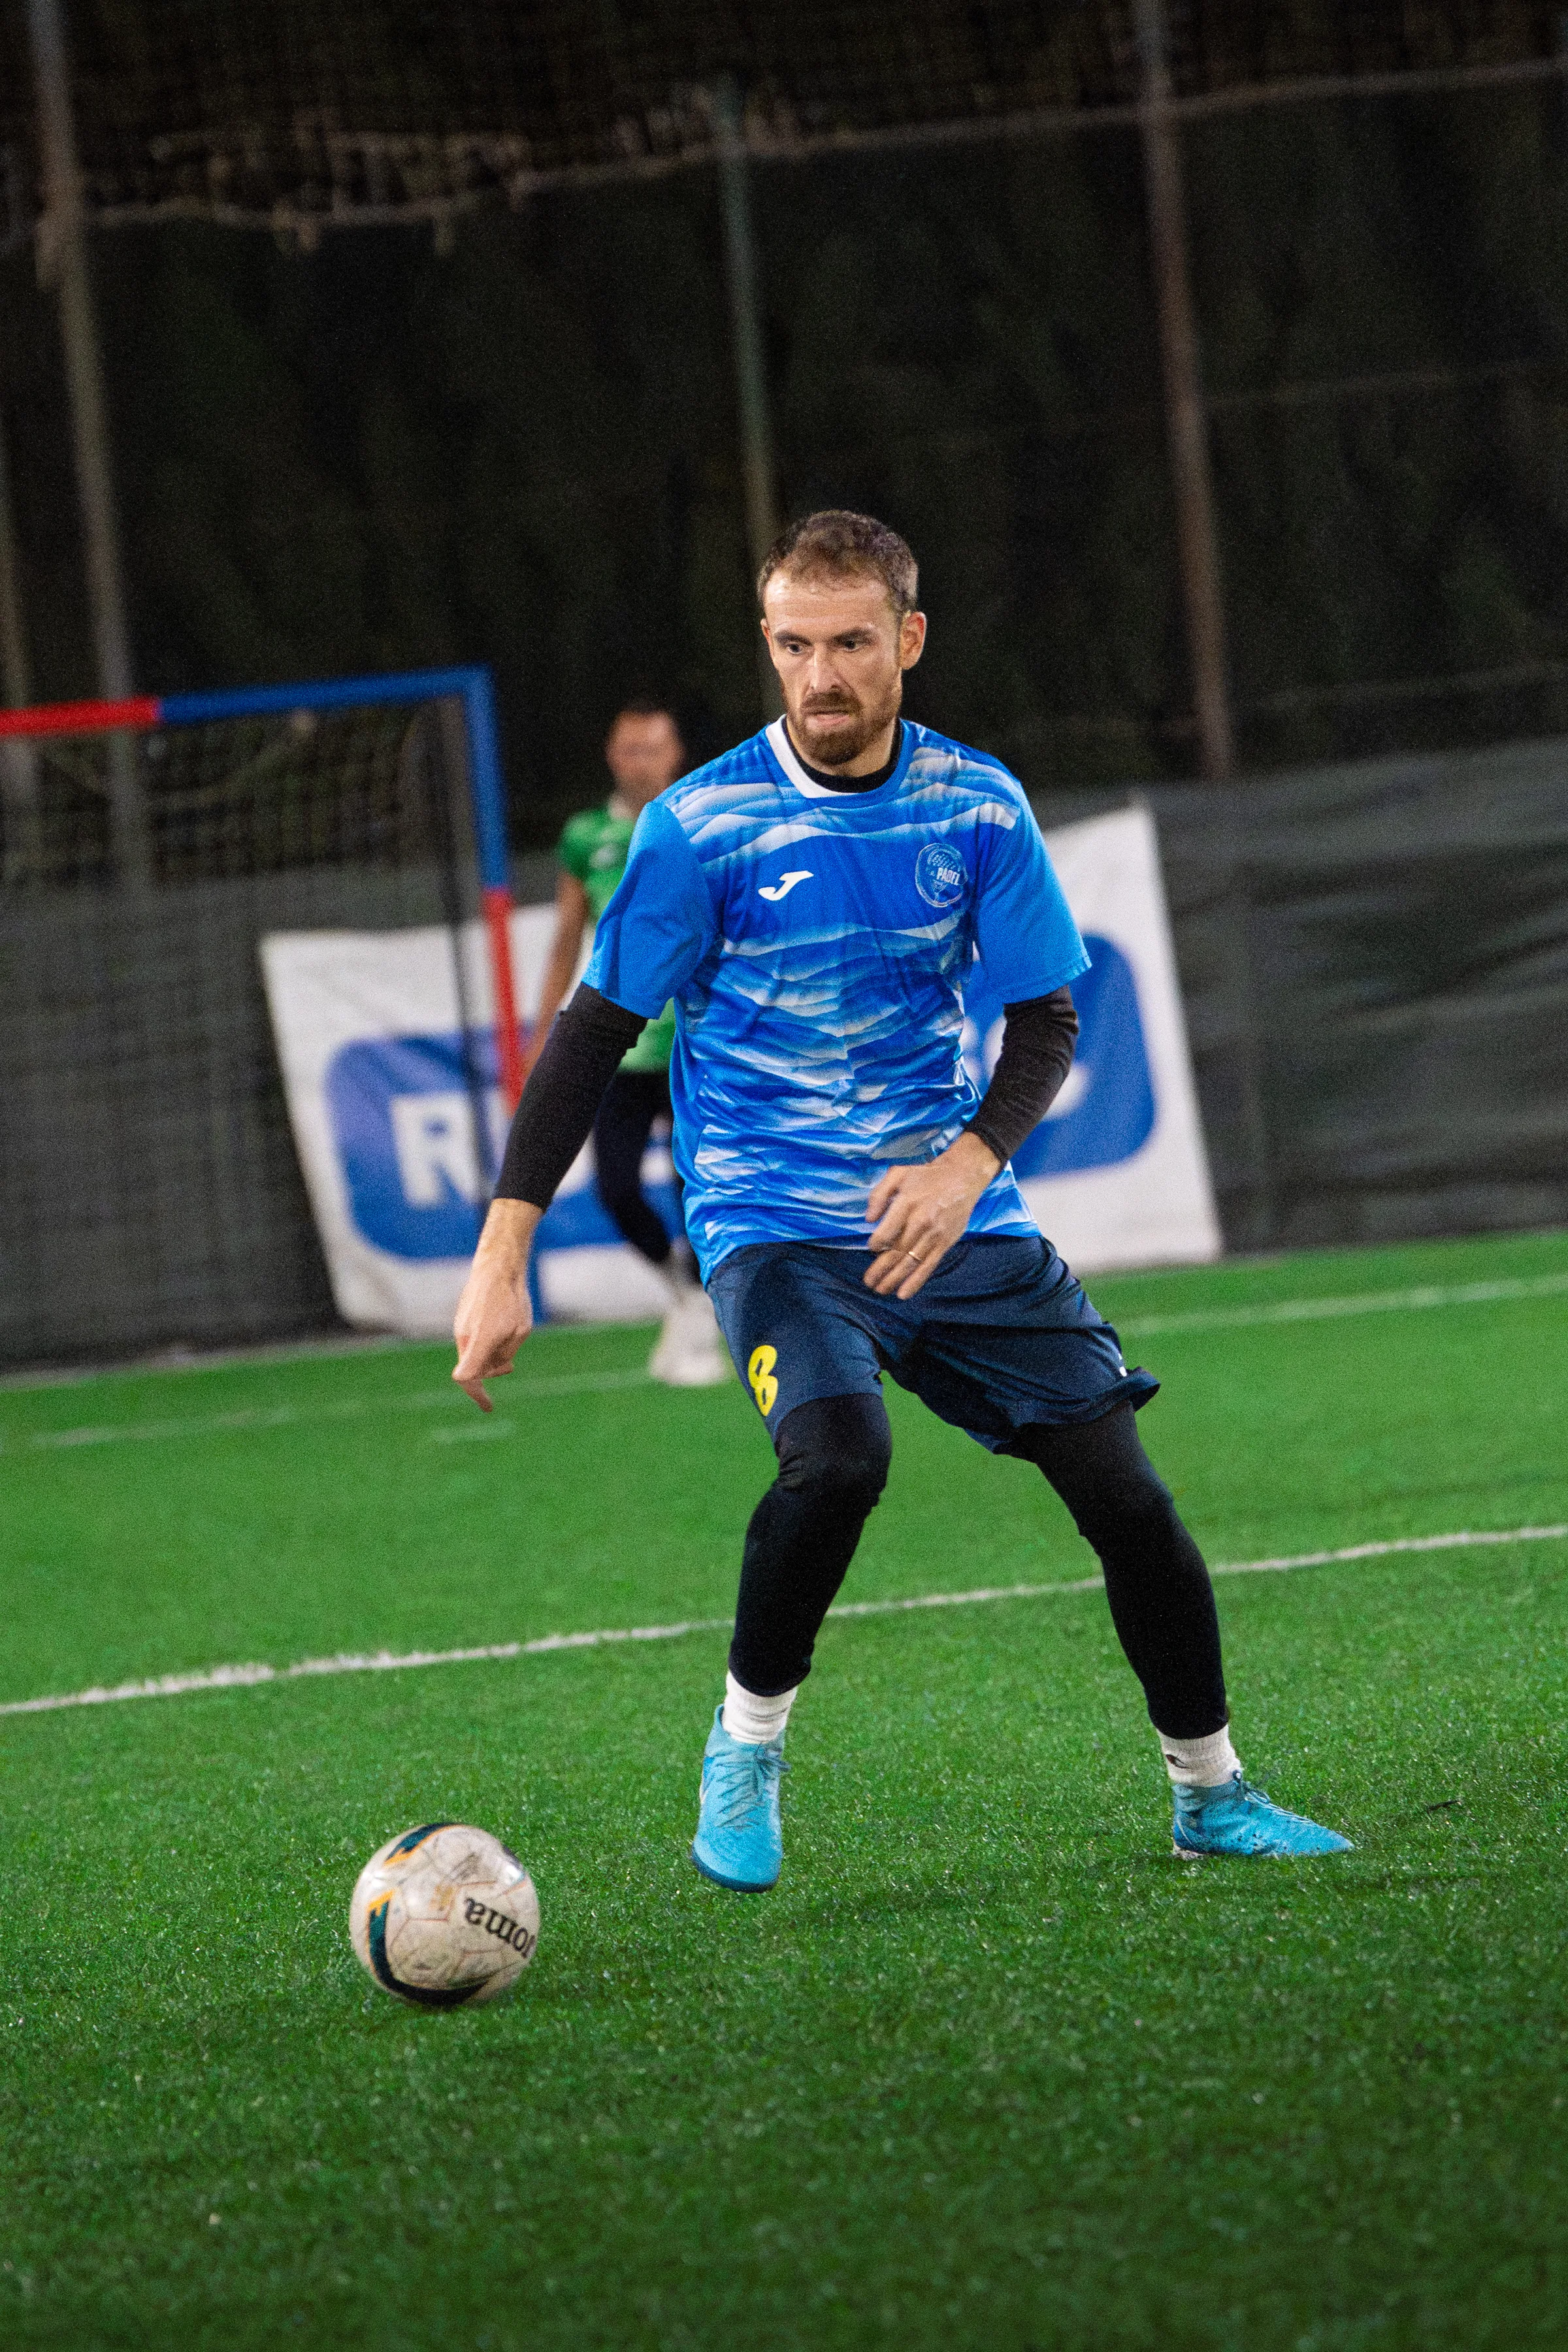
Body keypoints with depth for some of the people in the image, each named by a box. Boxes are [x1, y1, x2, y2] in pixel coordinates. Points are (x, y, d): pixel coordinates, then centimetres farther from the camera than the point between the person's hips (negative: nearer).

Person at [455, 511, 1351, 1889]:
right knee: (838, 1454, -31)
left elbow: (1046, 1021, 5)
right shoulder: (701, 827, -8)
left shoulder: (978, 808, 1)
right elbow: (594, 1037, -4)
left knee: (1120, 1484, -4)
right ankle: (746, 1747, -8)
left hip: (957, 1220, 3)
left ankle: (1211, 1792, 17)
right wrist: (502, 1259, -8)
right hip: (775, 1229, -3)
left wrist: (968, 1165, -16)